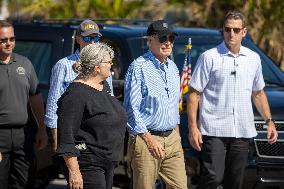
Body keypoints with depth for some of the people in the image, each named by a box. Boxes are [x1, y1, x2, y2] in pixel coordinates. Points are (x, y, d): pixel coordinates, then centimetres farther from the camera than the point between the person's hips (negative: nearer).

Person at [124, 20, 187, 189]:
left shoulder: (172, 67, 14)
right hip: (145, 138, -7)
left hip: (172, 139, 7)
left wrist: (176, 134, 18)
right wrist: (149, 139, -17)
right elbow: (131, 108, -13)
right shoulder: (139, 67, -10)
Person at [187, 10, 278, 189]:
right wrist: (193, 127, -10)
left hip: (242, 133, 5)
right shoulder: (209, 57, -3)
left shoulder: (253, 58, 11)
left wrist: (269, 121, 15)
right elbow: (194, 94, -3)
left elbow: (258, 93, 23)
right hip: (214, 130, -5)